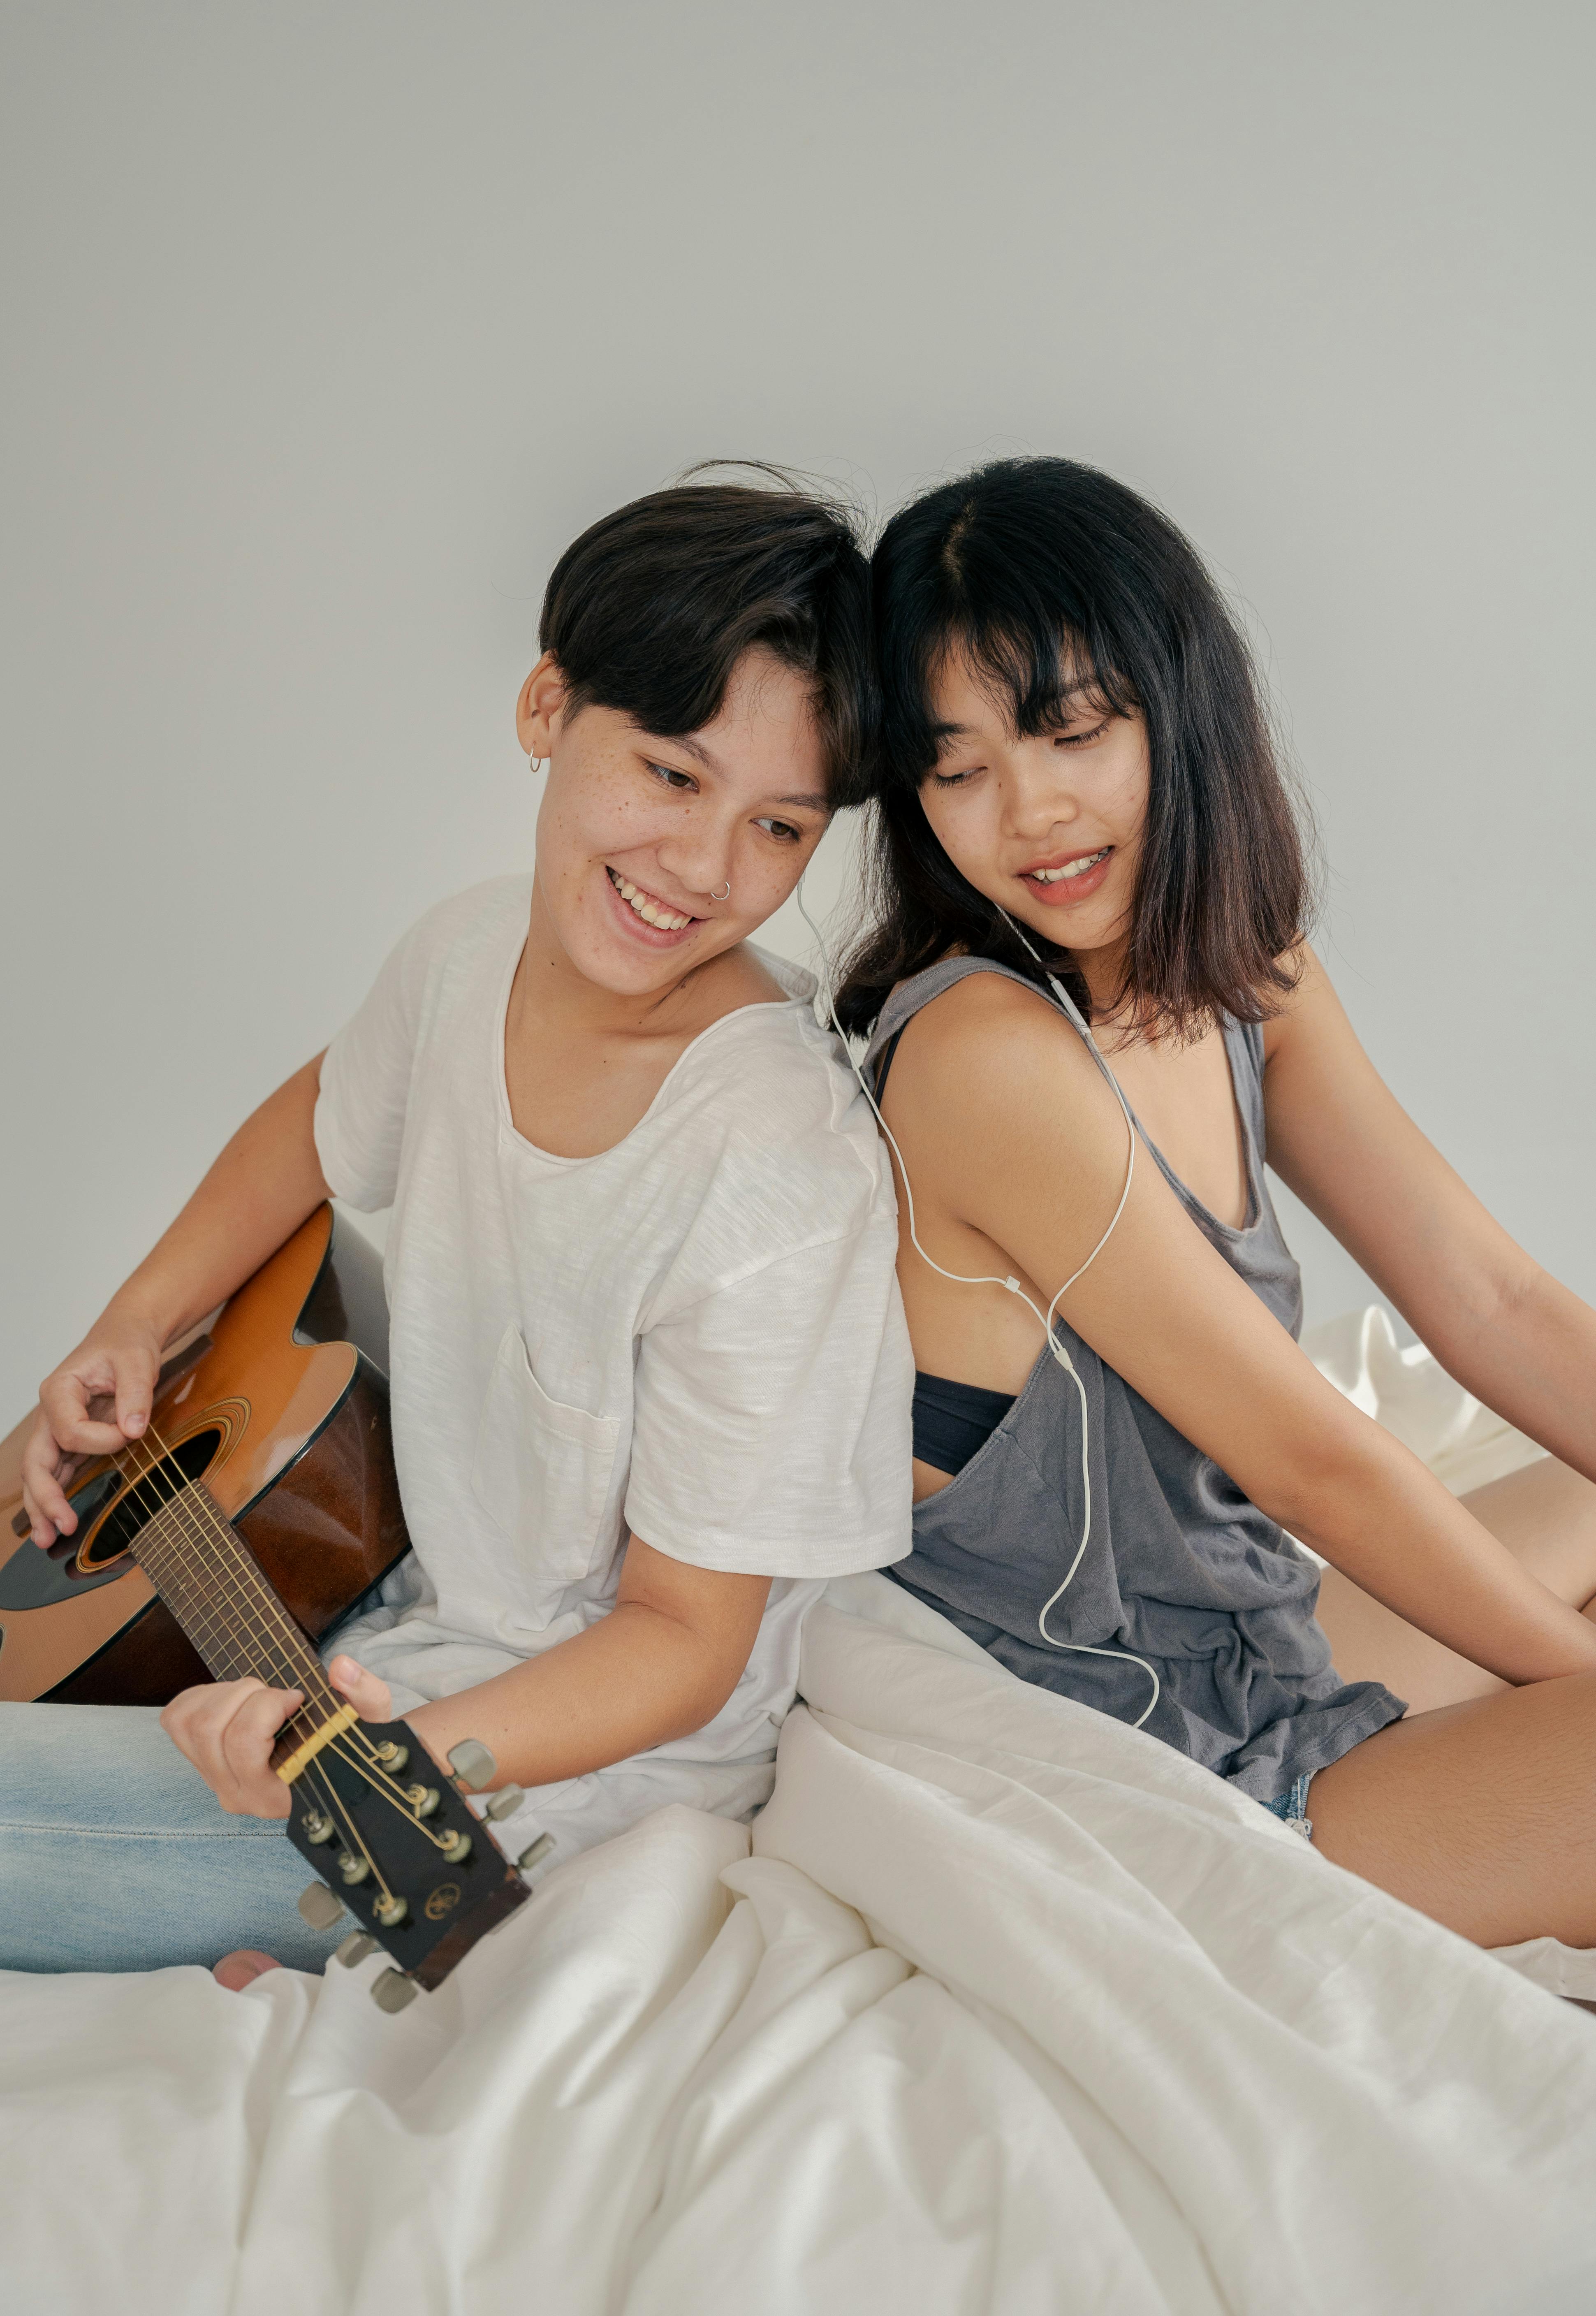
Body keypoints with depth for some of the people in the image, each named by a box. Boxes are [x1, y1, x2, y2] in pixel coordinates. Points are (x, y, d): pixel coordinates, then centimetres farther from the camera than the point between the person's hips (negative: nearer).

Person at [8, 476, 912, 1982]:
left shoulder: (781, 1173, -29)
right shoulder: (473, 951, -7)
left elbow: (683, 1637, -21)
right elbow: (329, 1111, 19)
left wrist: (405, 1752, -37)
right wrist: (139, 1324, 9)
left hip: (574, 1777, -8)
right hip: (415, 1618, 8)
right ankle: (243, 1979, 19)